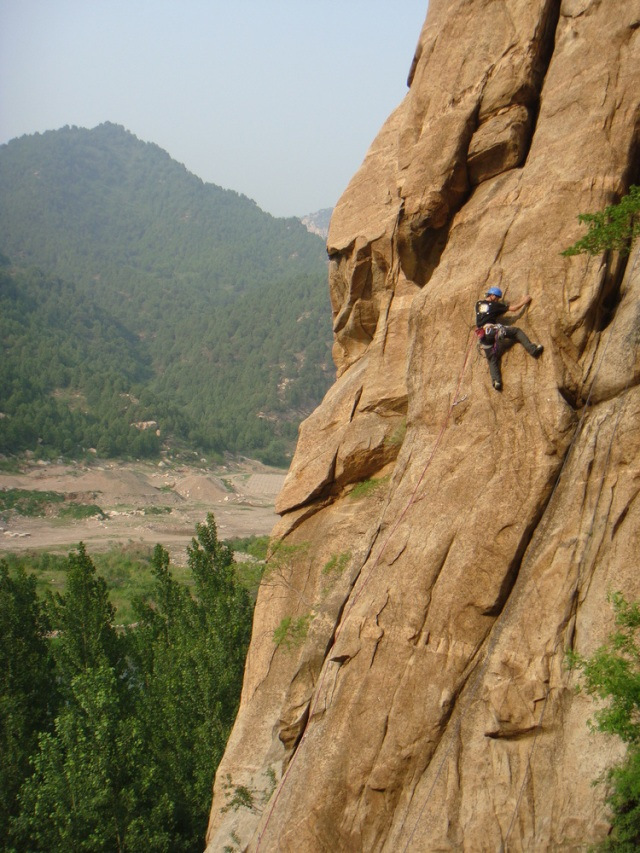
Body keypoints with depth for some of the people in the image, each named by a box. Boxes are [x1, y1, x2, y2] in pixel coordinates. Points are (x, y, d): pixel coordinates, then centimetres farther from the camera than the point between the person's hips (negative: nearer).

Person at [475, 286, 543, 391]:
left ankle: (496, 380, -14)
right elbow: (513, 308, 11)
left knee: (492, 360, 5)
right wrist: (524, 301, 24)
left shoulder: (478, 304, 19)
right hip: (492, 330, -5)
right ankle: (532, 349, -10)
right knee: (516, 331, 3)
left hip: (483, 335, 5)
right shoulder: (495, 305, 7)